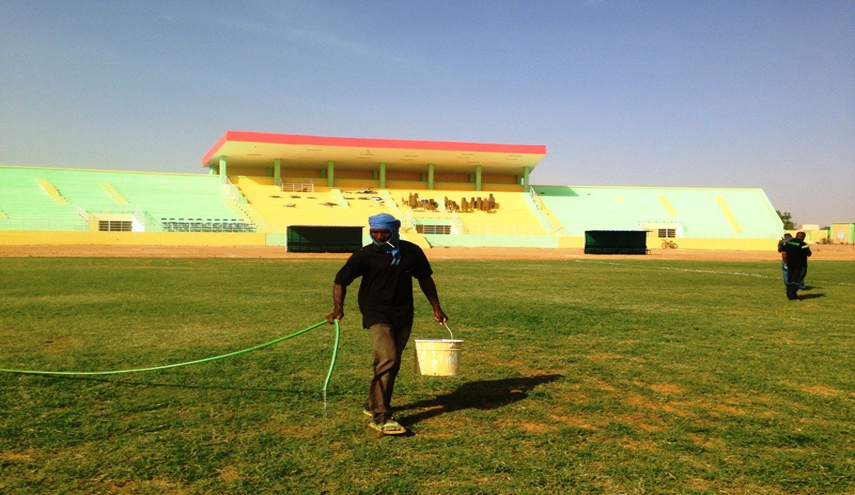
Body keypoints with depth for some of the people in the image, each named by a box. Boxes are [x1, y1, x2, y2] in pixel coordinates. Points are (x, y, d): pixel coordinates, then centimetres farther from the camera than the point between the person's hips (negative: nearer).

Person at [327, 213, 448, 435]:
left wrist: (436, 308, 15)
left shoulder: (412, 252, 0)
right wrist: (338, 308, -15)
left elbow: (425, 279, 14)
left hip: (403, 315, 5)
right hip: (377, 314, -4)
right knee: (387, 360, -19)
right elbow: (341, 281, -1)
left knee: (392, 363, 13)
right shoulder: (365, 255, -8)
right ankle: (380, 417, -16)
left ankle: (373, 404, 33)